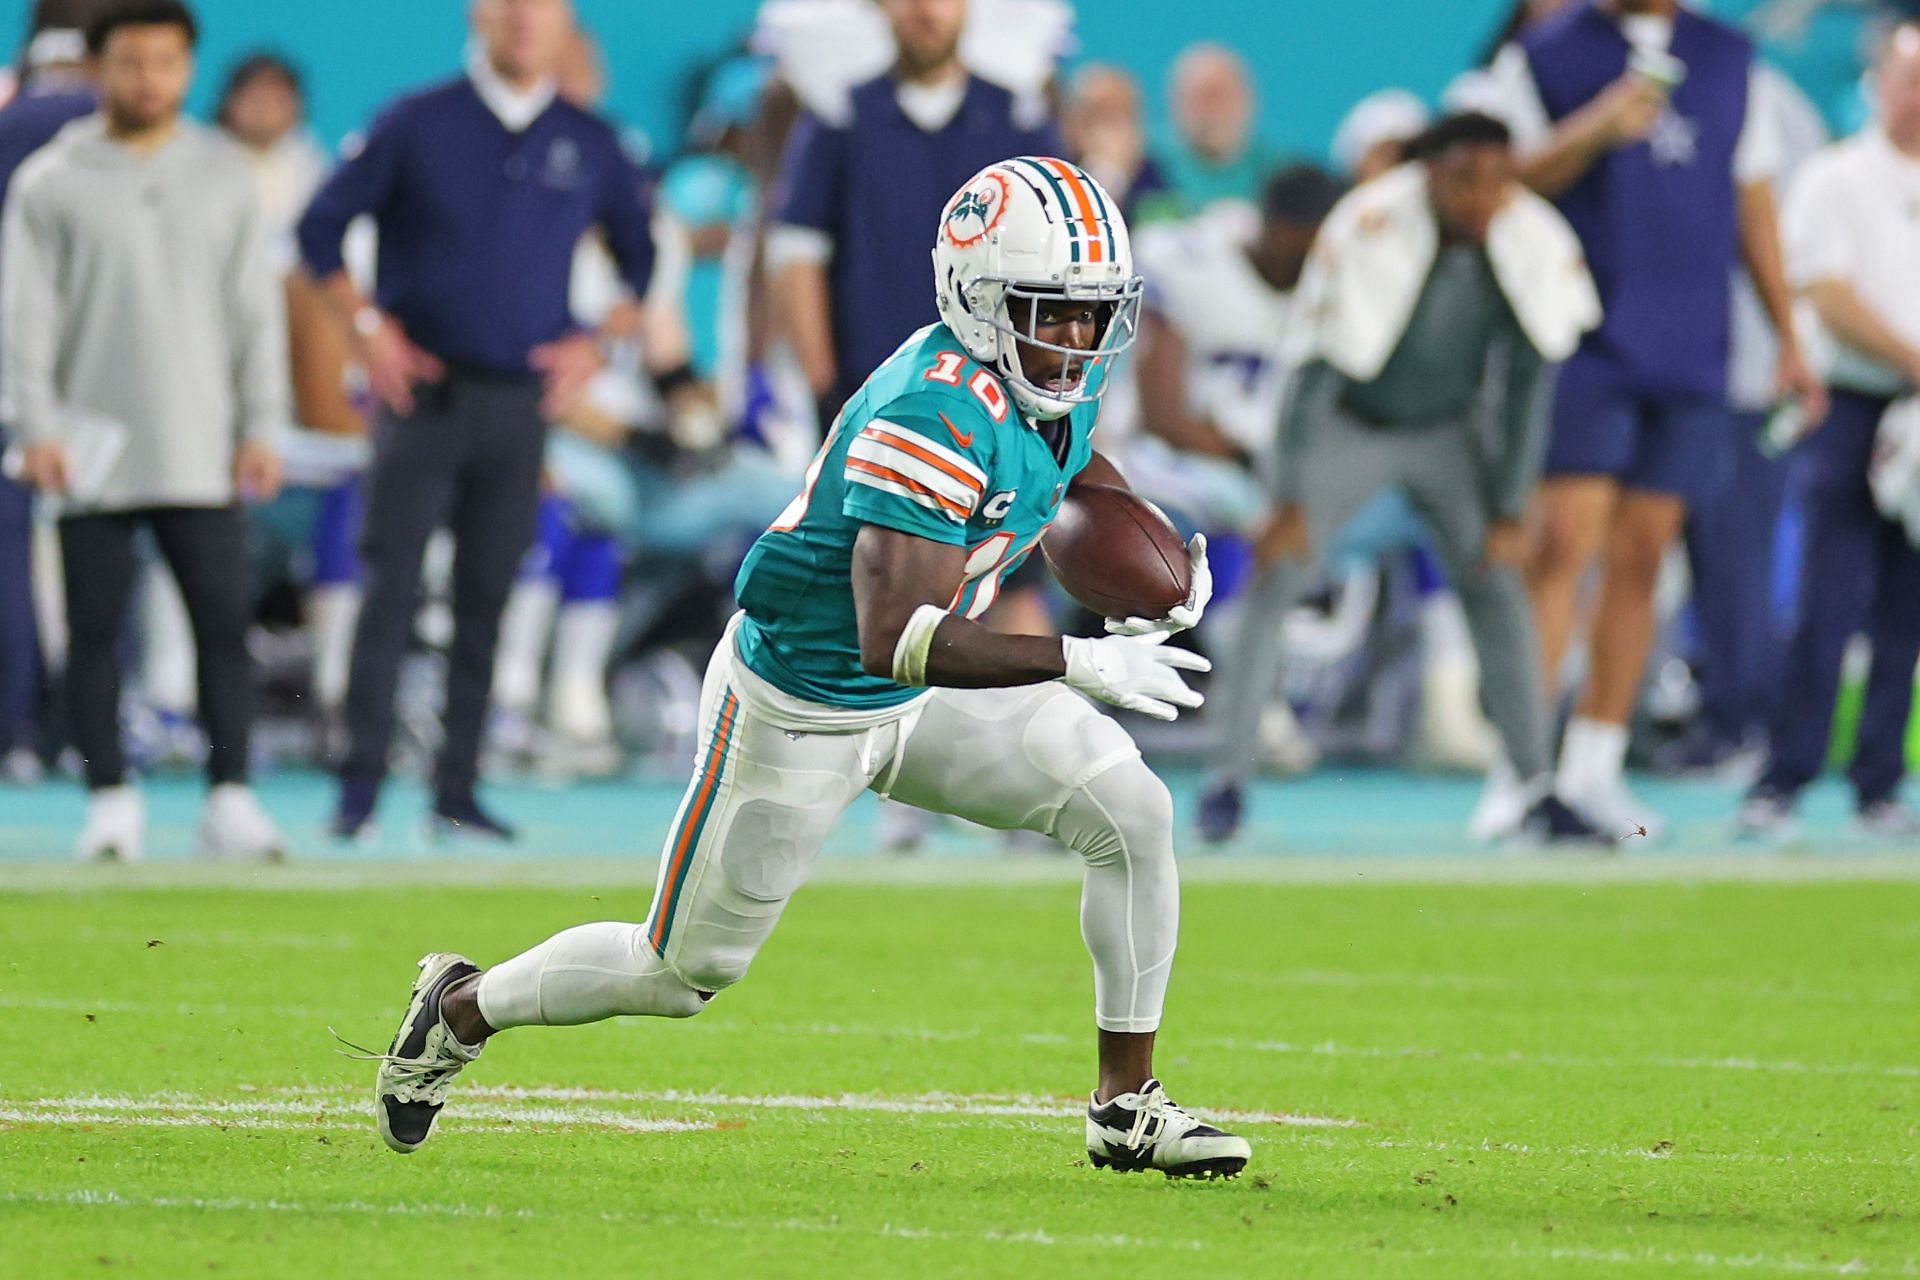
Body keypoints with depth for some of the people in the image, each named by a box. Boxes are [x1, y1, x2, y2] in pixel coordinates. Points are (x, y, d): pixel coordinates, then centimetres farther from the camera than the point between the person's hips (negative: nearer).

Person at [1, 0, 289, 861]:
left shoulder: (223, 174, 11)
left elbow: (255, 309, 11)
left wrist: (262, 426, 4)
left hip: (200, 453, 1)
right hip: (94, 454, -1)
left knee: (224, 622, -5)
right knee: (94, 629, -1)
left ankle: (230, 799, -3)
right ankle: (110, 801, 3)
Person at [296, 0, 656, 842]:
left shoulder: (589, 147, 8)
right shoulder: (418, 125, 2)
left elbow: (642, 257, 19)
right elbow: (322, 226, 5)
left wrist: (593, 344, 6)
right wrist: (367, 325, -4)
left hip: (521, 401, 2)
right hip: (423, 393, -2)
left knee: (487, 599, 3)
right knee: (390, 585, -9)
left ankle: (457, 794, 8)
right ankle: (360, 788, -9)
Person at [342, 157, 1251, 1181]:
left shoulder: (1061, 374, -7)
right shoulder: (935, 419, -34)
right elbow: (894, 641, -40)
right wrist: (1079, 663, -41)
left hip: (920, 703, 8)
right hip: (799, 709, -8)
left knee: (1133, 812, -8)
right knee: (683, 973, 7)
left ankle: (1126, 1109, 2)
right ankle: (462, 1008, 34)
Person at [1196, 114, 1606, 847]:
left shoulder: (1534, 243, -20)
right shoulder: (1367, 231, -31)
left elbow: (1527, 384, -9)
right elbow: (1319, 369, -24)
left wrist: (1509, 512, -8)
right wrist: (1291, 502, -24)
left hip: (1446, 430, 3)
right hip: (1347, 423, -3)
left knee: (1496, 588, -6)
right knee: (1275, 582, -13)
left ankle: (1538, 792, 0)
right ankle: (1230, 779, -6)